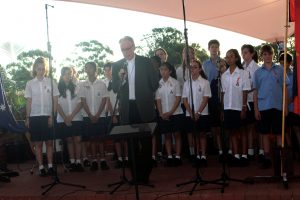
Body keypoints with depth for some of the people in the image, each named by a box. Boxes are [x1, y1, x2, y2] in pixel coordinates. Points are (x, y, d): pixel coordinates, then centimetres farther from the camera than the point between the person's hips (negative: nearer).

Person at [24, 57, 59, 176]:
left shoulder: (51, 82, 3)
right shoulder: (30, 84, 5)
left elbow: (55, 101, 2)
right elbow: (29, 102, 5)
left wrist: (52, 116, -6)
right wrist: (27, 118, 0)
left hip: (48, 117, 0)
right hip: (35, 117, 1)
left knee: (49, 142, 2)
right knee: (38, 143, 3)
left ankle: (50, 166, 9)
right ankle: (41, 167, 8)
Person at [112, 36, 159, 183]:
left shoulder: (145, 62, 1)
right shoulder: (117, 65, 6)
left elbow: (154, 83, 6)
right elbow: (115, 89, 2)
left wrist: (147, 97, 5)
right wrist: (120, 78, -15)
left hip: (143, 108, -2)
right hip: (127, 109, 2)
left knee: (146, 142, 3)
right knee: (131, 143, 7)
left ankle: (145, 174, 13)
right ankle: (136, 175, 16)